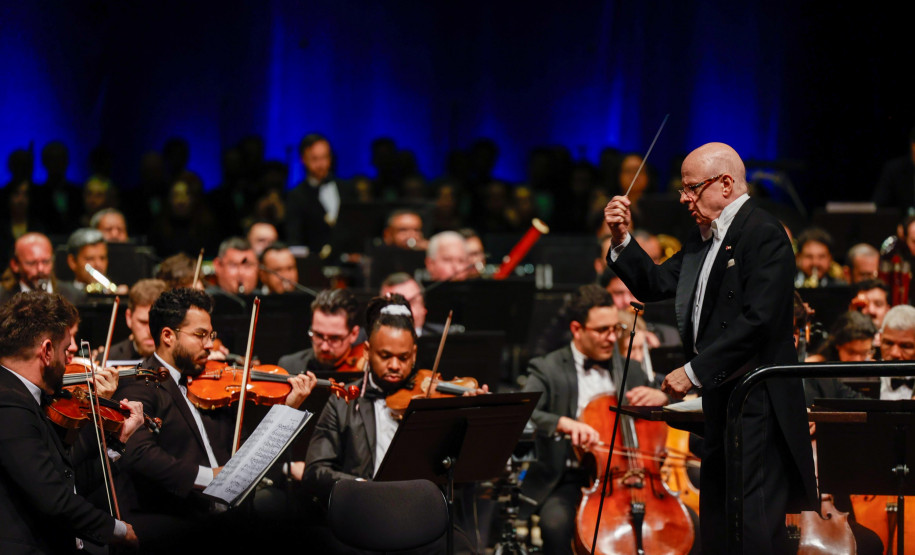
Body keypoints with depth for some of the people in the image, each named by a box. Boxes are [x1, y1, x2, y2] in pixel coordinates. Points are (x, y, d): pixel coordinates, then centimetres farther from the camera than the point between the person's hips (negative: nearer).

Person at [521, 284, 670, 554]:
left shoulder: (630, 369, 17)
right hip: (569, 479, -3)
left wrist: (661, 398, -3)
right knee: (556, 523, -37)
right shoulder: (547, 369, 3)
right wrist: (564, 423, -34)